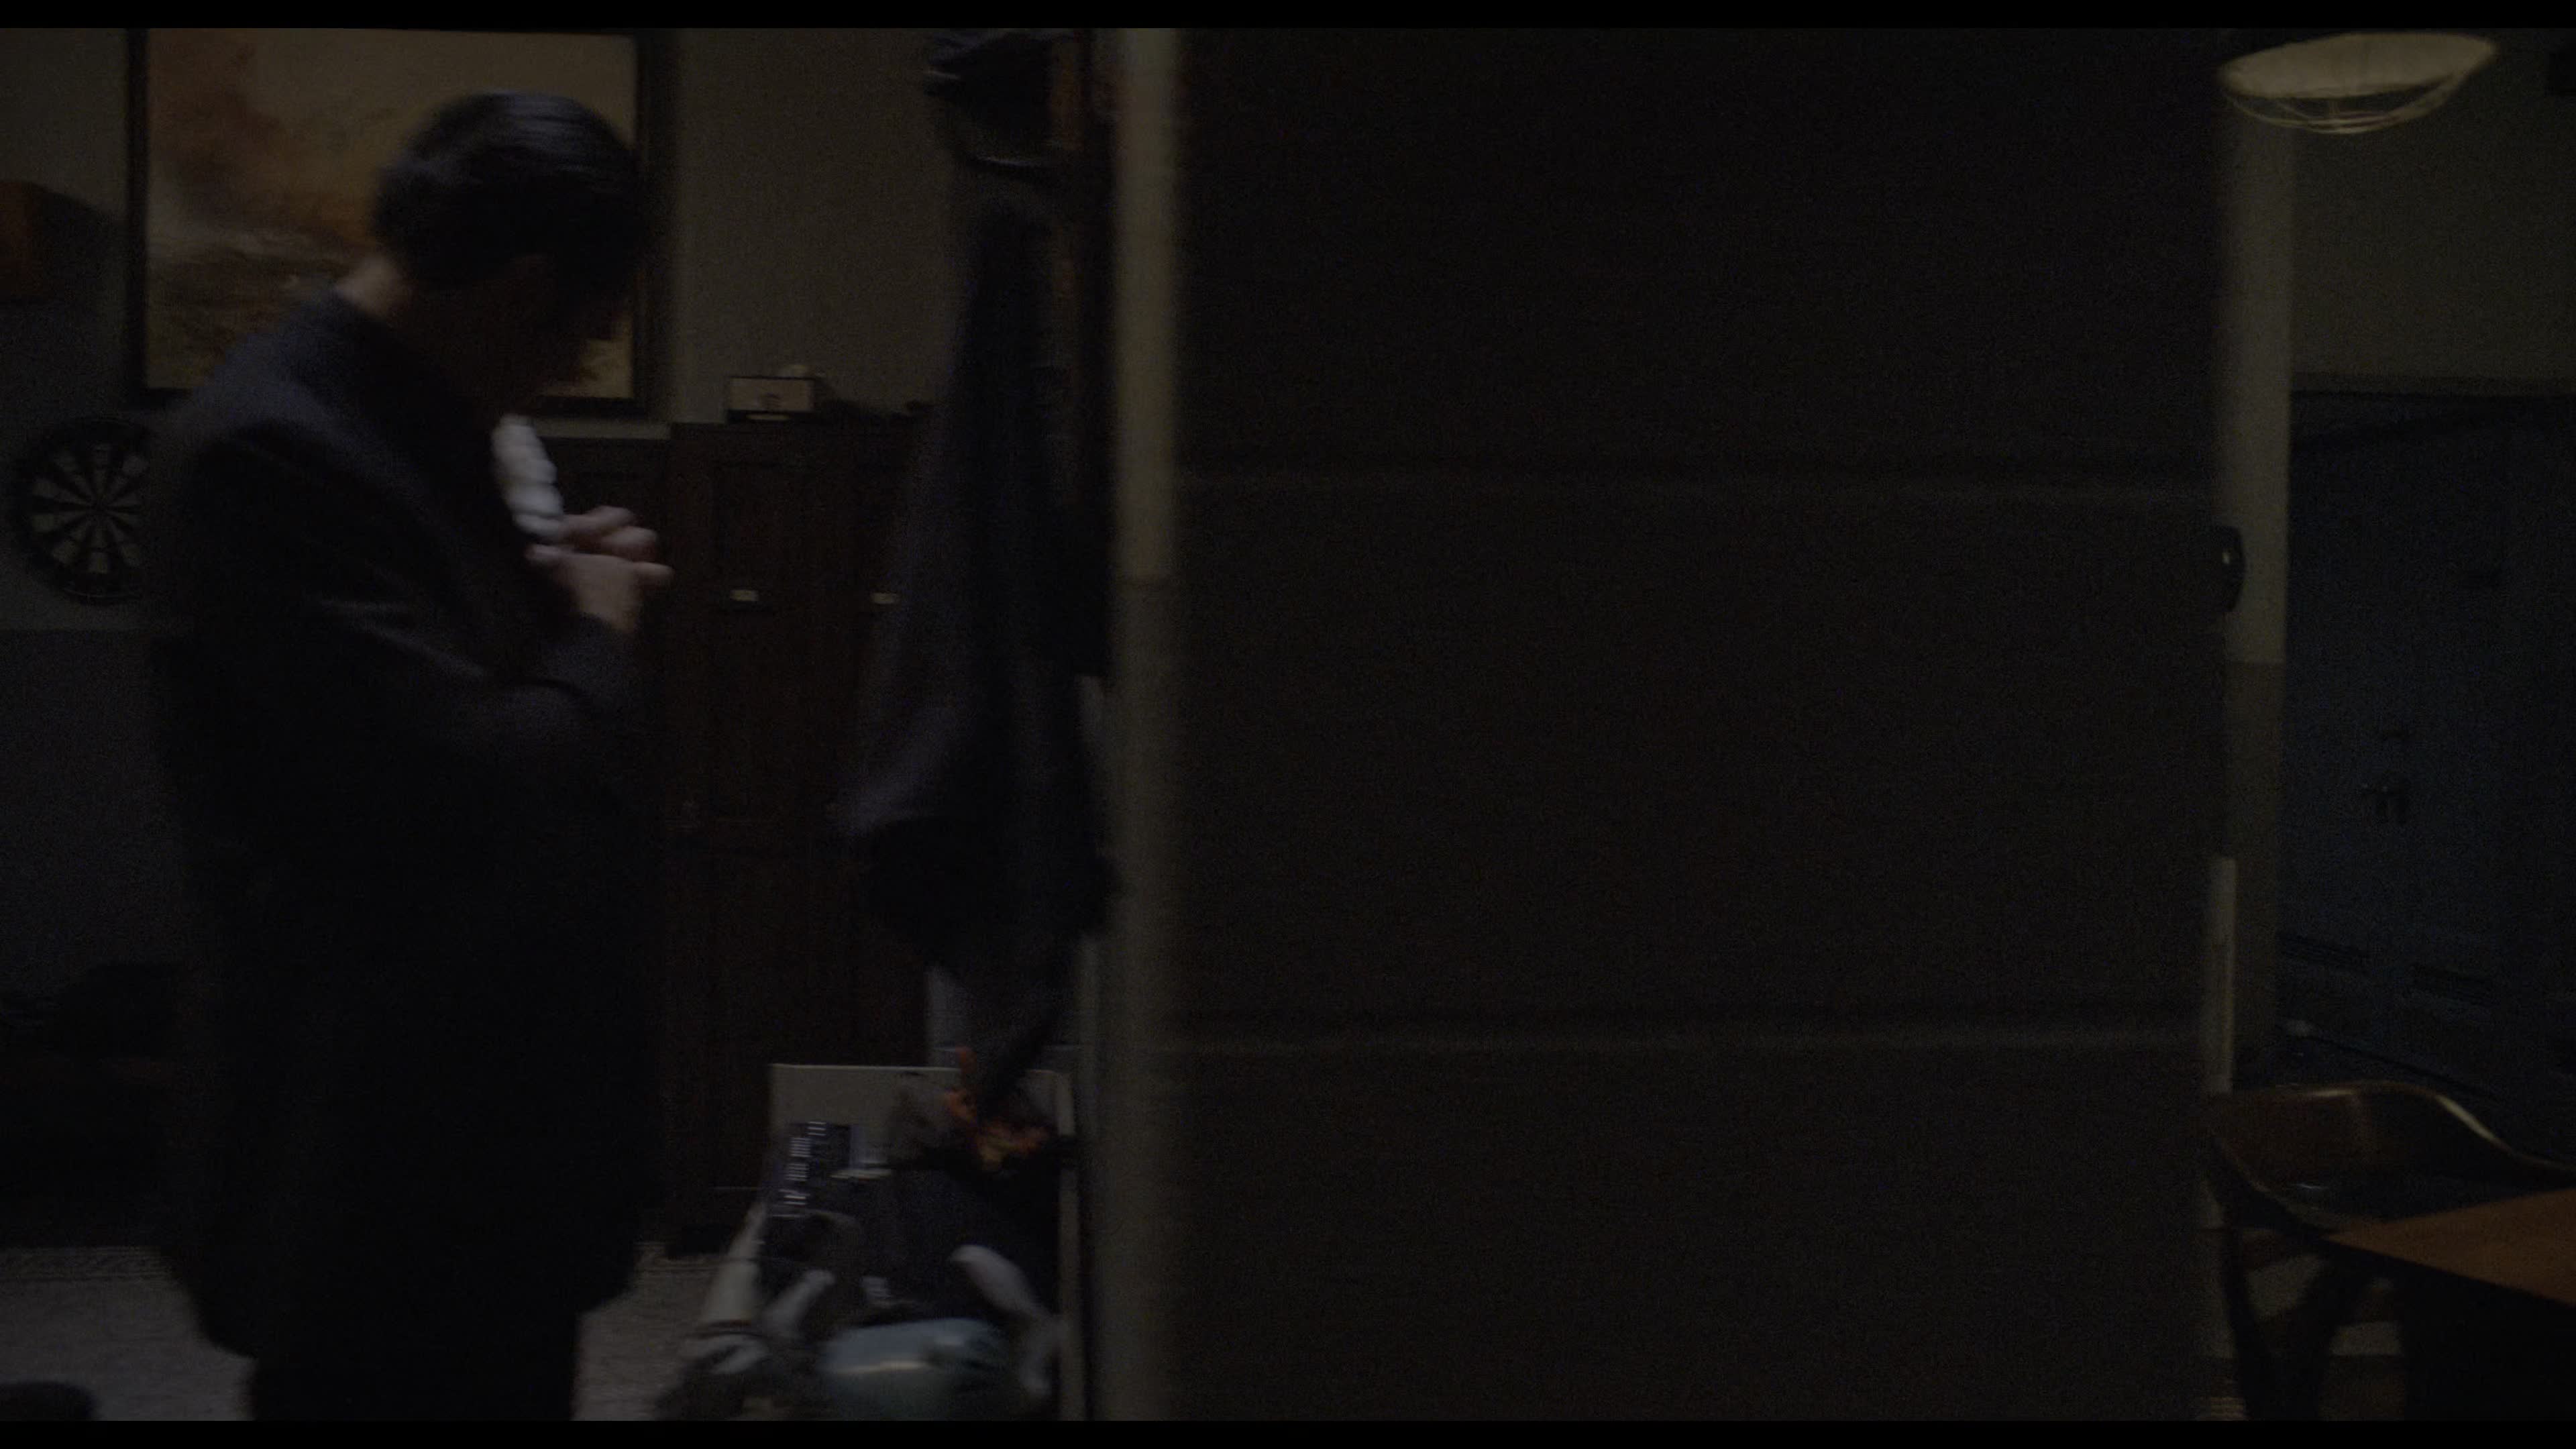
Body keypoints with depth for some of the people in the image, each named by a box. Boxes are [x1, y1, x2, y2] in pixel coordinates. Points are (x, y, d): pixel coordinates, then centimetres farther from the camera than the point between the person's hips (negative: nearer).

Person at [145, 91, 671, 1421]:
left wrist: (555, 598, 5)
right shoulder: (273, 447, -21)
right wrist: (597, 636, -10)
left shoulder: (410, 418, 10)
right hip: (385, 1160, -10)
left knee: (512, 1381, 18)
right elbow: (464, 789, -27)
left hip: (487, 1114, 10)